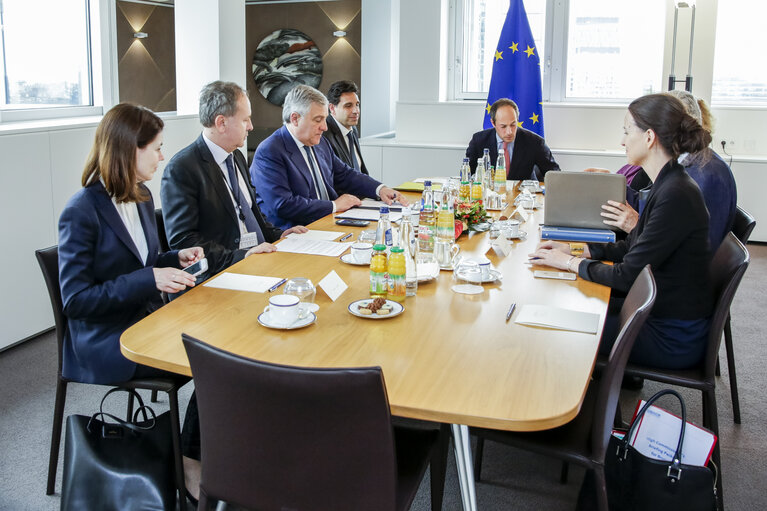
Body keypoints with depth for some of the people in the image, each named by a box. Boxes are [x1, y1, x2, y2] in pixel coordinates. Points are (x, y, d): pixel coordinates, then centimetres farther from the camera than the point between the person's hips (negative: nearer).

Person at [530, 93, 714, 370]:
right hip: (661, 313, 9)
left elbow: (628, 276, -24)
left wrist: (570, 262, -11)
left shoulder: (675, 196, -26)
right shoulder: (668, 184, 5)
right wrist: (576, 250, 5)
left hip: (674, 338, -9)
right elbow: (631, 247, 14)